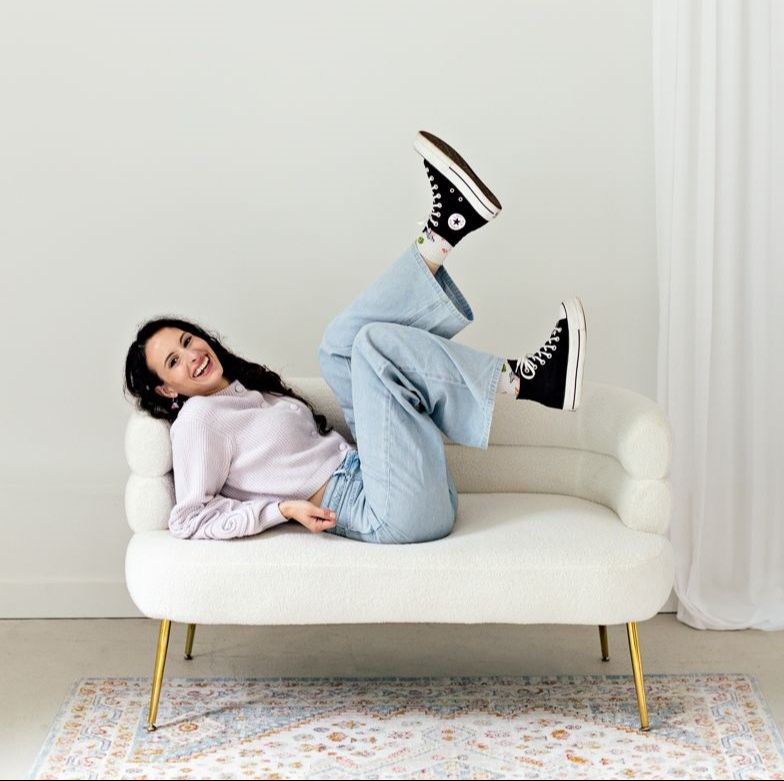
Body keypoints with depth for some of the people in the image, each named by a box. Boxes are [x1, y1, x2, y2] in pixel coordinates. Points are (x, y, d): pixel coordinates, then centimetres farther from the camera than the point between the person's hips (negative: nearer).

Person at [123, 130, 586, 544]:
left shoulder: (252, 390, 24)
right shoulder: (199, 419, -1)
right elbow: (188, 520, -7)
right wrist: (283, 508, -14)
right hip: (389, 515, -9)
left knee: (345, 343, 11)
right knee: (377, 341, -17)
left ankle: (446, 229, -1)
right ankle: (530, 380, -14)